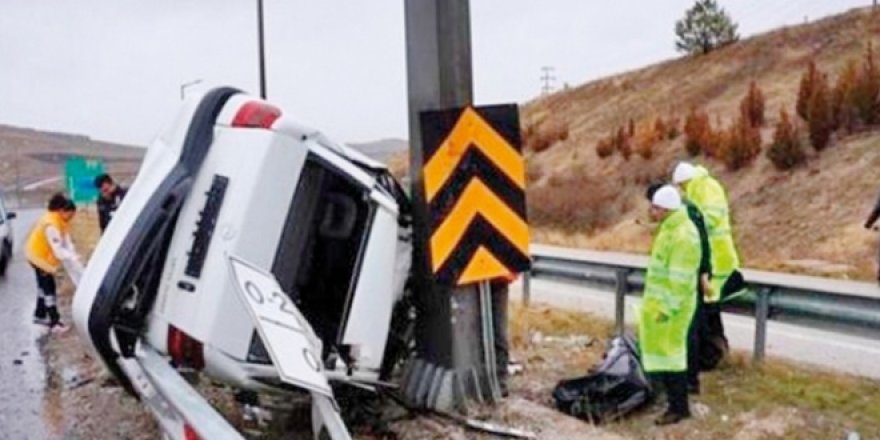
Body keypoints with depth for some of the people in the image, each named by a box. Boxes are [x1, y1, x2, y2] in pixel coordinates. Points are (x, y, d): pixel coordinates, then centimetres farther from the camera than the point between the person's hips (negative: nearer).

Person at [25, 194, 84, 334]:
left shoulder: (60, 220, -4)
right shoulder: (51, 225, -34)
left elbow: (66, 240, -4)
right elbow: (58, 251, -36)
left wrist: (73, 254, -15)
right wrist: (73, 257, -31)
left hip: (42, 255, 10)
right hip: (39, 256, -10)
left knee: (44, 286, 21)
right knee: (49, 288, -7)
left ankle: (40, 315, 37)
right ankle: (54, 323, -4)